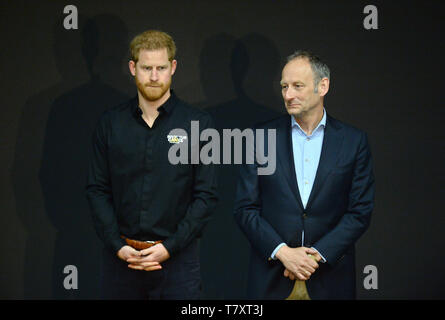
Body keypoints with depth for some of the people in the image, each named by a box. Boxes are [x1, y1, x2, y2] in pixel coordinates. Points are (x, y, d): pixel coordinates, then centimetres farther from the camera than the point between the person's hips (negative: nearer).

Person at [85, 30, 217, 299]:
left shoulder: (198, 123, -1)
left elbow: (206, 195, -4)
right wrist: (119, 246, -6)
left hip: (178, 257, -2)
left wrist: (169, 247, -12)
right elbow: (97, 190, 5)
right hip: (121, 257, 2)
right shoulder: (110, 123, 6)